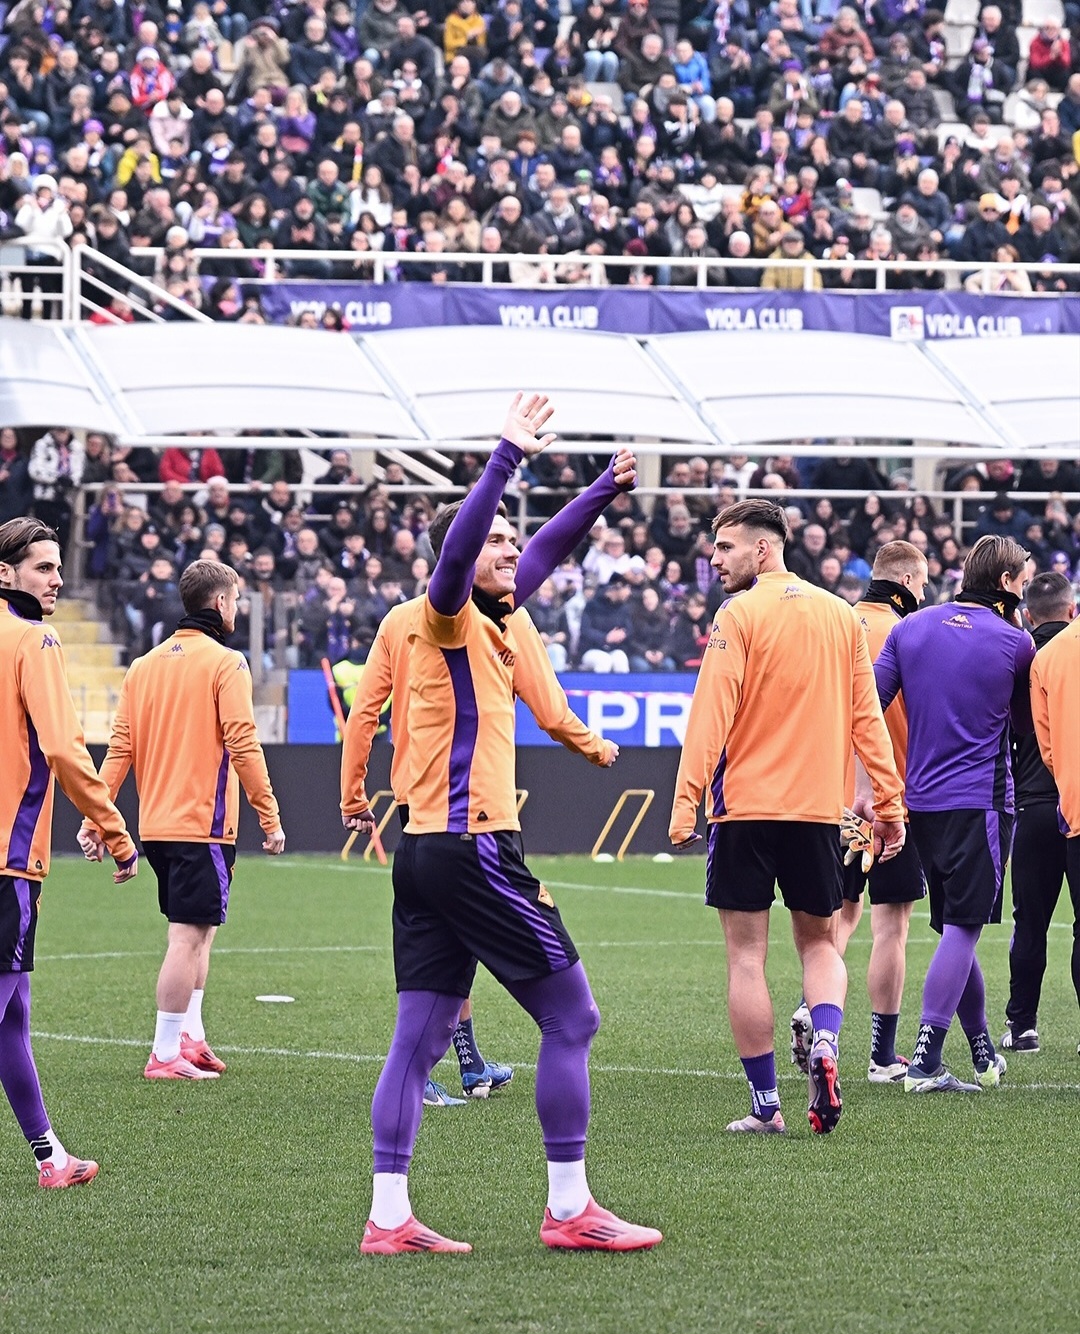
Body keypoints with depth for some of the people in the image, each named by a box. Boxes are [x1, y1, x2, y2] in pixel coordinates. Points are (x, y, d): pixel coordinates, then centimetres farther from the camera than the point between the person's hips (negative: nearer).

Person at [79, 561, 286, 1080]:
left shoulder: (144, 665, 12)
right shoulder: (225, 663, -7)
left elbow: (120, 746, 9)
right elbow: (243, 745, -14)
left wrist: (95, 818, 8)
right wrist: (269, 818, -10)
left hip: (155, 824, 7)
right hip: (203, 822, -7)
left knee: (196, 930, 18)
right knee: (190, 935, -6)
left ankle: (191, 1039, 16)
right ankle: (166, 1054, -8)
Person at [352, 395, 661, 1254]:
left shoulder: (487, 627, 18)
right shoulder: (448, 621, -6)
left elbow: (538, 558, 33)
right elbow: (454, 547, -27)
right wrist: (508, 458, -34)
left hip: (427, 854, 9)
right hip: (472, 850, -9)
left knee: (420, 1040, 5)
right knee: (571, 1017, -3)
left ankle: (388, 1217, 3)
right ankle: (569, 1209, -2)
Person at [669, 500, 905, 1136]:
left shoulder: (739, 617, -7)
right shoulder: (842, 616, 8)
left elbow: (711, 718, -13)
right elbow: (867, 718, 9)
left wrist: (686, 804, -14)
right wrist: (891, 803, 12)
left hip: (745, 805, -4)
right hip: (819, 809, 4)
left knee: (747, 955, 3)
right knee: (820, 943, 17)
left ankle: (767, 1105, 1)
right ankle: (825, 1043, -11)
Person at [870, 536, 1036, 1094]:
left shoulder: (909, 629, 7)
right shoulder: (1014, 642, -4)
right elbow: (1029, 723, 11)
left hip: (921, 801, 6)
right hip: (981, 805, -6)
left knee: (956, 928, 15)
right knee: (962, 929, -8)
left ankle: (984, 1053, 24)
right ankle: (925, 1061, -17)